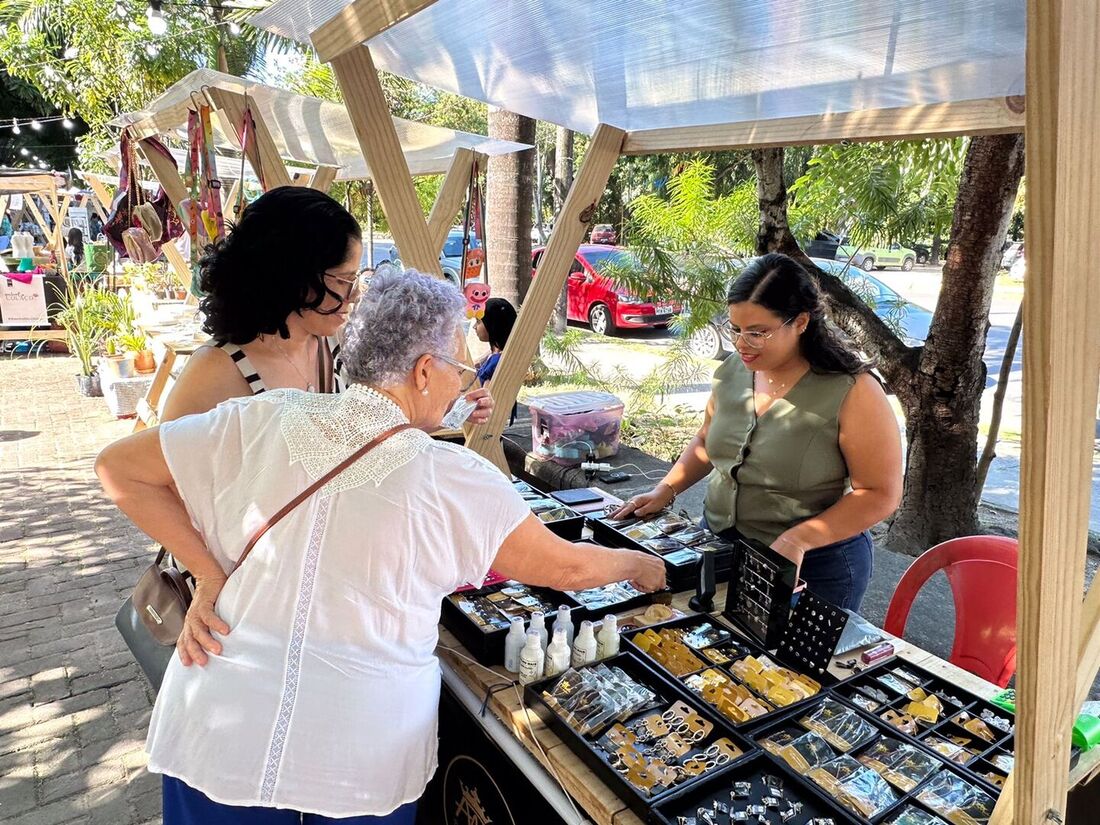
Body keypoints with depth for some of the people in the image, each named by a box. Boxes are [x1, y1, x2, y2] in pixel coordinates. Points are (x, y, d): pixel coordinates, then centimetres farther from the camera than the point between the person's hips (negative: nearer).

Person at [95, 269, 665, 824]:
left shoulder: (263, 421, -10)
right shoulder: (453, 480, -16)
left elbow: (118, 467, -1)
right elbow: (565, 567, -5)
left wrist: (209, 574, 0)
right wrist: (637, 564, 15)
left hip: (217, 729, 2)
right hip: (360, 758, -2)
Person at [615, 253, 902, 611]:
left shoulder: (852, 392, -19)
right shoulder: (731, 371, -3)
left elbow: (881, 494, -17)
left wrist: (798, 539, -26)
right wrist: (665, 490, 1)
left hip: (811, 565, -5)